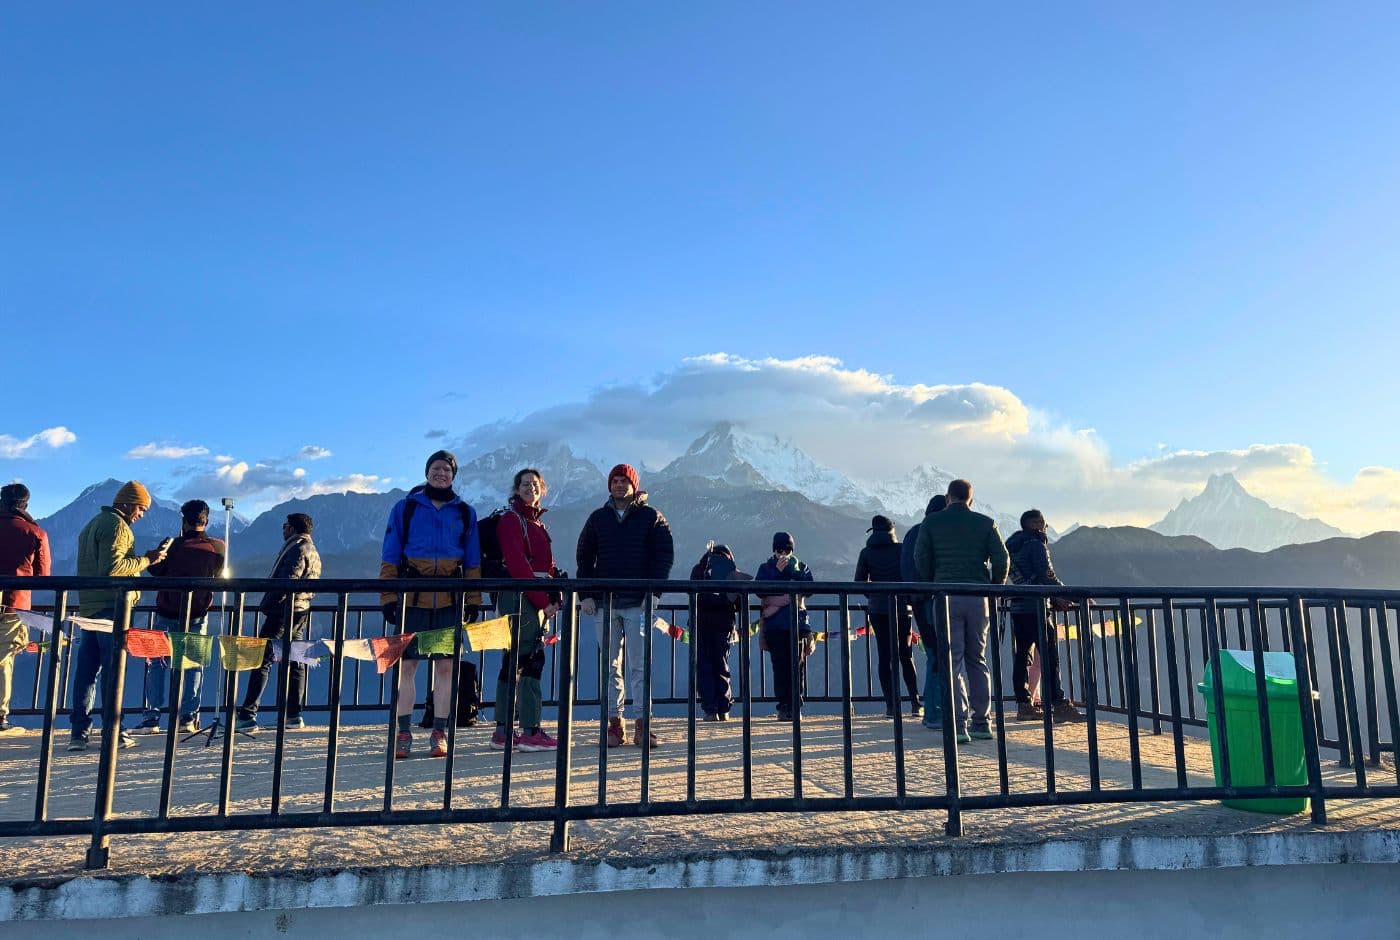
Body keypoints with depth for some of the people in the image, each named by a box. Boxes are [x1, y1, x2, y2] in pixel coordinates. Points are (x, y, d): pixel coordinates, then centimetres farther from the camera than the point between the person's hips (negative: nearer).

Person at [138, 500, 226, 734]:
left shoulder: (173, 546, -15)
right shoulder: (218, 547, -7)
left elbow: (155, 569, 0)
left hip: (168, 614, -2)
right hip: (198, 615, 2)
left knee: (158, 664, 8)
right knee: (193, 665, 9)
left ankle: (152, 717, 4)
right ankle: (189, 717, 7)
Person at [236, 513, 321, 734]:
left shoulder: (297, 549, -12)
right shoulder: (313, 551, 18)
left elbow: (286, 582, -20)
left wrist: (267, 605, -14)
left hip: (284, 611, -10)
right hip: (301, 611, 10)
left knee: (262, 660, -7)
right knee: (295, 662, 11)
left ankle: (247, 716, -8)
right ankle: (294, 715, 13)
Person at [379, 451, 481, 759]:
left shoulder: (465, 513, 11)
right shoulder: (405, 508, 7)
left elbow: (473, 562, 13)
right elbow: (389, 558, 6)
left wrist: (473, 601, 5)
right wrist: (388, 598, -1)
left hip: (450, 599, 1)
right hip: (412, 598, -1)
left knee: (446, 665, 3)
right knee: (406, 665, 0)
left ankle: (439, 733, 12)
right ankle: (403, 733, 10)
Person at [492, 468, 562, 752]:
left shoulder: (536, 521, 21)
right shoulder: (511, 519, -5)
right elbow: (517, 565, -15)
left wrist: (555, 597, 5)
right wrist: (542, 600, -17)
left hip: (539, 599, 9)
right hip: (520, 597, -9)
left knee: (514, 662, 10)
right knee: (531, 660, -12)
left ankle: (503, 733, 15)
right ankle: (530, 733, -10)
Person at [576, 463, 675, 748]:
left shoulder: (651, 517, 4)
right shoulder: (598, 518, 12)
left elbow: (665, 555, 1)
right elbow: (584, 557, 13)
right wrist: (586, 595, 2)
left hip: (639, 603, -3)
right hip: (604, 604, 3)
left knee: (640, 666, -4)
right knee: (610, 667, 5)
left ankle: (642, 724, 0)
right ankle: (614, 722, 10)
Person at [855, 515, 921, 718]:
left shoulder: (866, 553, 3)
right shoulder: (901, 549, 0)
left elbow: (859, 581, 1)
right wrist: (910, 599, 11)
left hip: (877, 609, 0)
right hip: (901, 608, 0)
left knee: (884, 657, 4)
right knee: (906, 656, 9)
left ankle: (891, 705, 0)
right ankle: (915, 703, 3)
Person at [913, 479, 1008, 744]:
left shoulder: (931, 522, 4)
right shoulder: (985, 523, 7)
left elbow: (920, 558, -2)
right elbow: (1001, 559, 1)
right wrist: (994, 588, 14)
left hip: (946, 595, -2)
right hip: (978, 596, 2)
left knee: (952, 660, 0)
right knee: (977, 660, 13)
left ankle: (959, 722, -7)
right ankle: (981, 722, 14)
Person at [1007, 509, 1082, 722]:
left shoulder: (1012, 546, 19)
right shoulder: (1036, 544, -7)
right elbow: (1046, 575, -12)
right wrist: (1062, 595, 2)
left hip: (1017, 607, 9)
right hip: (1035, 607, -8)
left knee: (1022, 656, 7)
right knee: (1049, 656, -6)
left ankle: (1024, 706, 9)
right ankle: (1059, 705, -7)